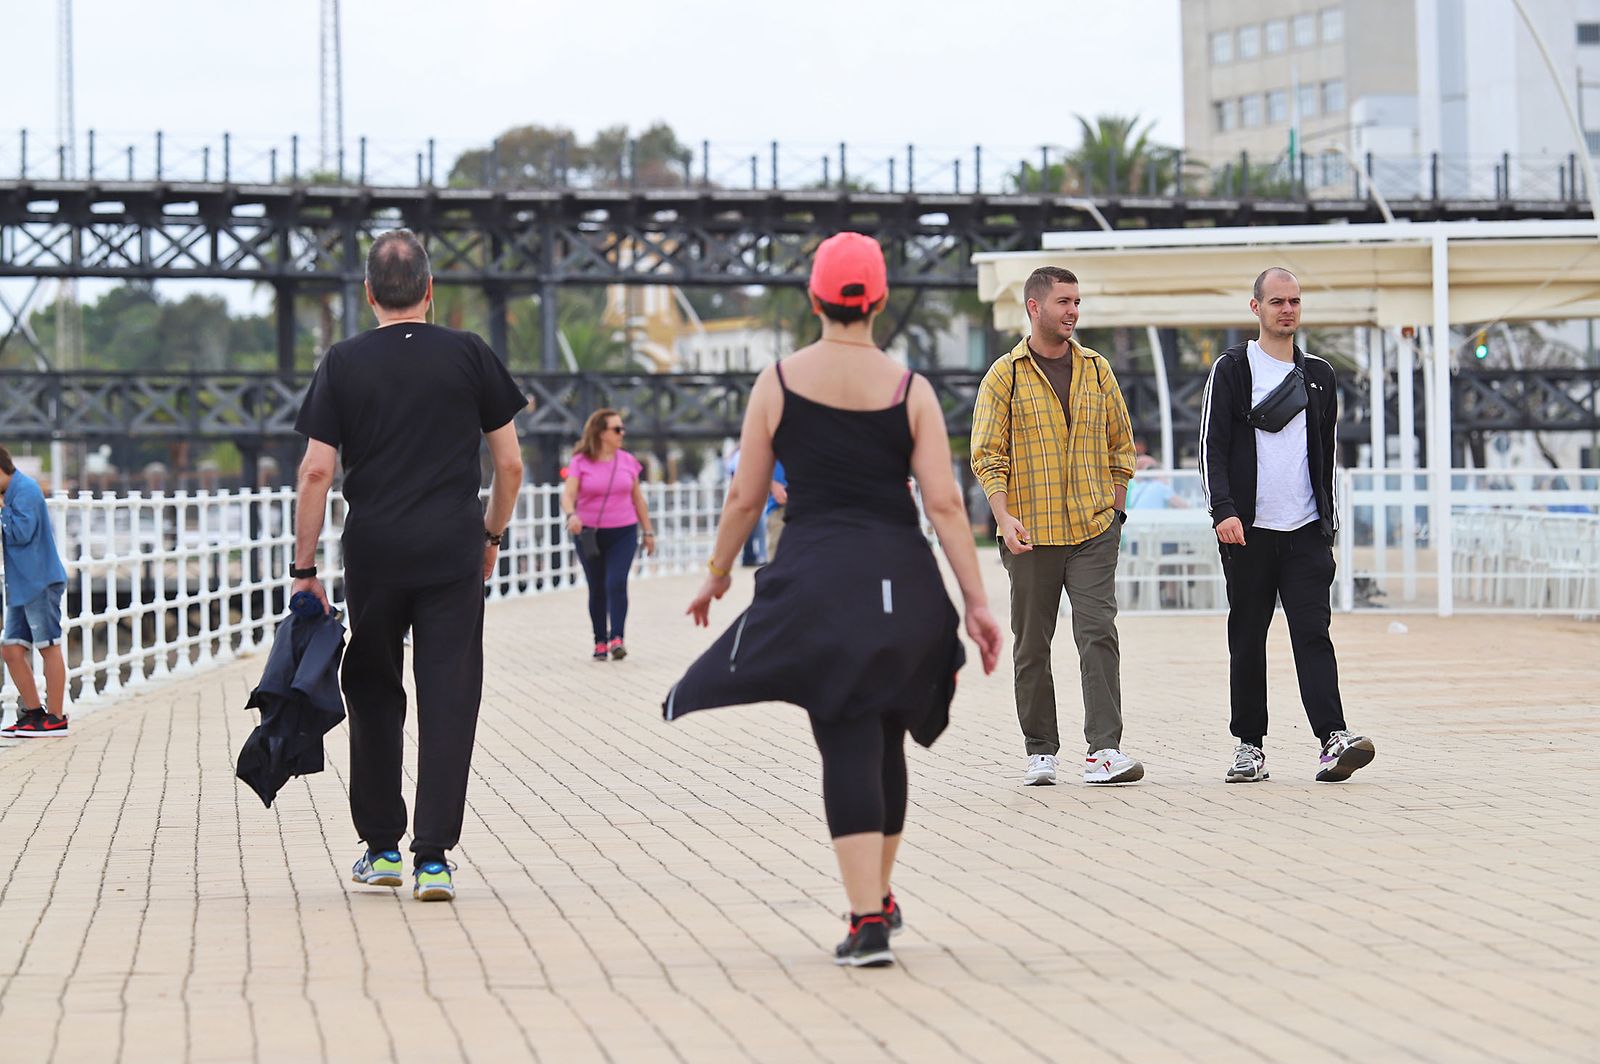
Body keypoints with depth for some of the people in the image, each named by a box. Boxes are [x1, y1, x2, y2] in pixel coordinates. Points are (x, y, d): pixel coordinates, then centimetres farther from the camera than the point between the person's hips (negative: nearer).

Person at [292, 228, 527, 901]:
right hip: (453, 550, -1)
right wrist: (492, 533, 21)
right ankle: (433, 857, -7)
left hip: (373, 553, 1)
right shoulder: (470, 355, 3)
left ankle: (381, 847, 20)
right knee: (448, 700, -1)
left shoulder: (344, 364, 2)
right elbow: (510, 464, 5)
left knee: (373, 695, 15)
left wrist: (304, 568, 2)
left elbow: (316, 472, -2)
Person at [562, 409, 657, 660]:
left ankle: (617, 638, -19)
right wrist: (571, 515, -35)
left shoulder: (628, 461, 5)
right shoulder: (581, 462, -4)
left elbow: (638, 499, 12)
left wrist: (648, 531, 13)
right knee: (597, 589, 5)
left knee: (616, 583, -15)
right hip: (589, 533, -1)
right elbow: (568, 494, -15)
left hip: (623, 533, 1)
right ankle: (600, 642, 13)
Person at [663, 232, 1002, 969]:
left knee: (848, 744, -3)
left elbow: (745, 498, 4)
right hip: (901, 579, 2)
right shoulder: (910, 390, 1)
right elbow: (944, 504, -3)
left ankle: (867, 922, -12)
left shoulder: (778, 383, 0)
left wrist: (718, 574, 19)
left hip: (816, 577, -2)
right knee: (884, 738, 17)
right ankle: (880, 897, 32)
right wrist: (976, 603, 0)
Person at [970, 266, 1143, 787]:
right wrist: (1004, 517, -14)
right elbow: (987, 455, -3)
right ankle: (1040, 751, 16)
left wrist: (1117, 510, 11)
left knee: (1098, 632, -10)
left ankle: (1104, 750, -13)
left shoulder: (1096, 369, 10)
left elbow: (1120, 444, 18)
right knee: (1032, 645, 6)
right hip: (1031, 533, -1)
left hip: (1094, 530, 1)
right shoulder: (1005, 375, 0)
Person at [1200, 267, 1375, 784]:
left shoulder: (1318, 374, 14)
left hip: (1306, 531, 2)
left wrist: (1327, 518, 18)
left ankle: (1333, 740, -18)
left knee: (1313, 633, -9)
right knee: (1247, 640, 4)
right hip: (1248, 529, -2)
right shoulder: (1232, 369, 1)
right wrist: (1223, 510, -18)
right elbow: (1212, 446, -5)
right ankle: (1250, 745, 10)